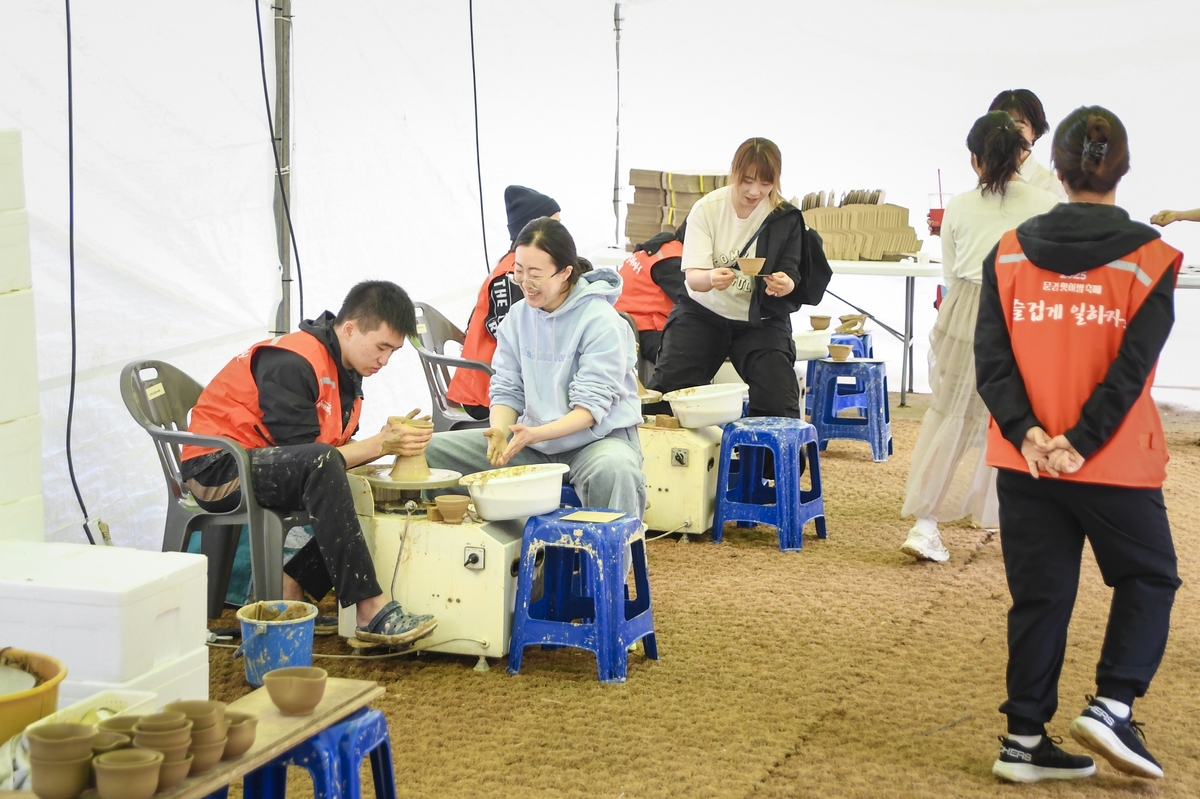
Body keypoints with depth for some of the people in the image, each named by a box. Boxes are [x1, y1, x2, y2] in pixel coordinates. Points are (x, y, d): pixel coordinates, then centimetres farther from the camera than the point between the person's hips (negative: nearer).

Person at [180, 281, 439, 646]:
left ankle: (291, 586, -4)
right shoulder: (292, 363, -20)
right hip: (219, 467, -10)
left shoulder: (344, 370, 9)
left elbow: (336, 451, 3)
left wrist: (391, 440, -13)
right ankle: (370, 610, -38)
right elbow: (312, 456, -23)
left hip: (272, 472, 10)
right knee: (320, 465, -35)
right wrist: (380, 444, -21)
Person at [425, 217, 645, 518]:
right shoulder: (516, 318, 4)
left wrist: (535, 434, -31)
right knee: (432, 450, -7)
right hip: (531, 439, 6)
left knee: (612, 470, -42)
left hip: (598, 436, -5)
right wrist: (500, 430, -18)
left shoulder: (601, 321, -13)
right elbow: (507, 390, 5)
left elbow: (591, 407, -17)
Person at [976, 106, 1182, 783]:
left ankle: (1026, 738, 14)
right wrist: (1079, 443, -16)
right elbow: (1132, 366, -15)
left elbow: (991, 354, -7)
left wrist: (1028, 433, -13)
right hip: (1116, 466, -3)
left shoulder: (1010, 252, 1)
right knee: (1149, 580, 17)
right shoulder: (1150, 258, -7)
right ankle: (1112, 706, 5)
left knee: (1040, 597, 12)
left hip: (1025, 463, 3)